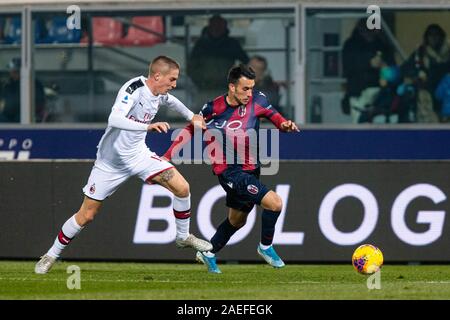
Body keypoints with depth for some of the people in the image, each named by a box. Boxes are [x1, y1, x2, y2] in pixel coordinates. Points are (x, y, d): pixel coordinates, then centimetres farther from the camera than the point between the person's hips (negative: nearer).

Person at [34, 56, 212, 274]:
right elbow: (114, 120, -42)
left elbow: (170, 100, 25)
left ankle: (183, 237, 14)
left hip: (138, 155, 6)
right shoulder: (134, 89, -26)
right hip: (111, 162, -6)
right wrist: (148, 126, -48)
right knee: (86, 215, -1)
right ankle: (52, 255, 18)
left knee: (182, 188, -8)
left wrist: (192, 117, 32)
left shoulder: (159, 94, -2)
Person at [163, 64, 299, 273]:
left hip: (250, 169, 6)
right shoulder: (214, 109, -16)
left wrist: (284, 124, -15)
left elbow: (273, 115, 8)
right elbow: (190, 129, -1)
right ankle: (265, 247, 3)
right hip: (229, 171, -6)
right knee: (275, 202, -20)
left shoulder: (256, 100, -8)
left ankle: (208, 254, 45)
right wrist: (167, 157, -4)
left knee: (237, 220, 24)